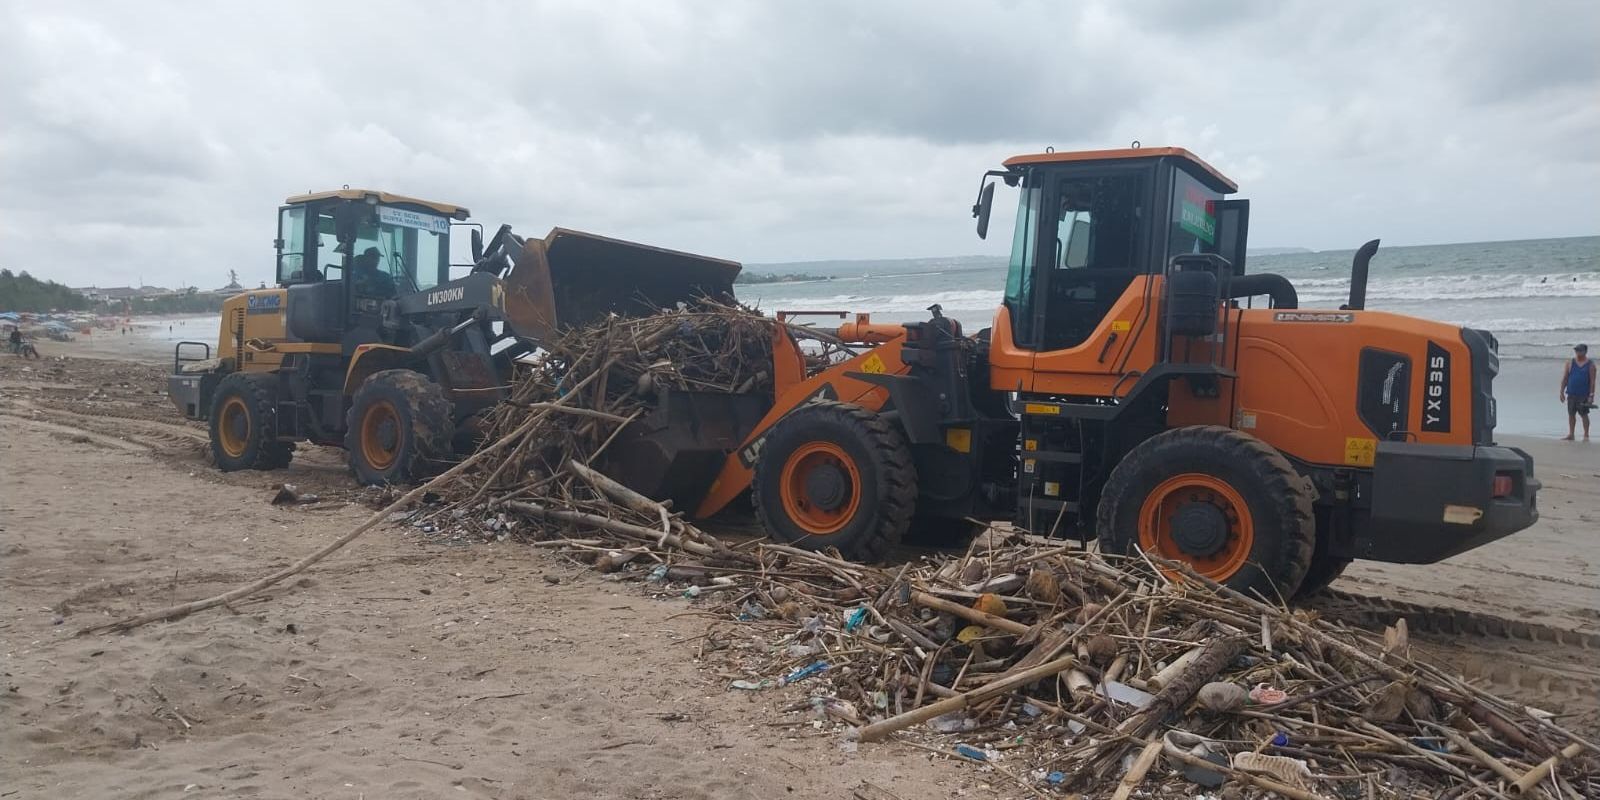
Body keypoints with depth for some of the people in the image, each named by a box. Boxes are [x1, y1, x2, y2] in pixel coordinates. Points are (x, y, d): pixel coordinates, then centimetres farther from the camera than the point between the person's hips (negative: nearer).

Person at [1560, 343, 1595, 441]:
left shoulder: (1590, 365, -2)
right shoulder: (1570, 363, 6)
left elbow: (1592, 381, -4)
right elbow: (1565, 378, 8)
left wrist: (1591, 395, -10)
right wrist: (1562, 392, 2)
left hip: (1584, 395, -3)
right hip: (1571, 394, 3)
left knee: (1584, 414, 0)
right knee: (1571, 414, 7)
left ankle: (1586, 436, 8)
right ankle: (1571, 435, 15)